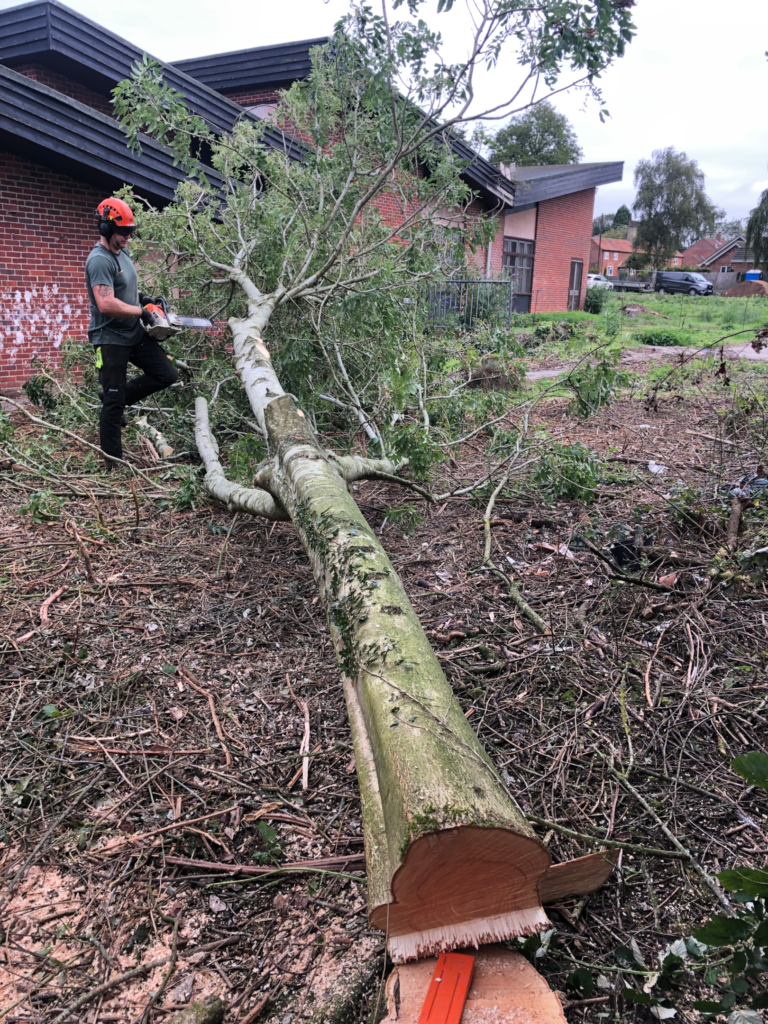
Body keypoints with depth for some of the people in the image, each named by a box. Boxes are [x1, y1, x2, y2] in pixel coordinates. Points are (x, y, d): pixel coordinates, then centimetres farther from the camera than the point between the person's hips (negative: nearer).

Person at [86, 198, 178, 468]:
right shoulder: (99, 260, -18)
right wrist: (141, 310, -16)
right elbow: (106, 304, -29)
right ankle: (113, 461, 10)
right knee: (114, 404, -1)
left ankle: (115, 397, 20)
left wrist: (141, 297, 7)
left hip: (135, 334, 8)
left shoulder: (122, 252, 10)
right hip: (111, 340, -8)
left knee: (167, 375, 7)